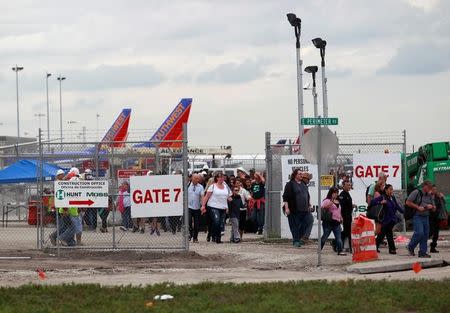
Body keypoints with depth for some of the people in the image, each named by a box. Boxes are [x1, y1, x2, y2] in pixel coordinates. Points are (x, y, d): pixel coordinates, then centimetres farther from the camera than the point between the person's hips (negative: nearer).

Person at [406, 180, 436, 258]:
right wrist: (418, 207, -13)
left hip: (425, 217, 7)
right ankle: (410, 247, 3)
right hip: (417, 216, -7)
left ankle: (422, 252, 9)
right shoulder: (416, 192, -4)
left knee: (425, 234, 2)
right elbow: (408, 202, -8)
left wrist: (431, 207, -6)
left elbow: (434, 209, 19)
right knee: (419, 233, -18)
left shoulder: (430, 196, 14)